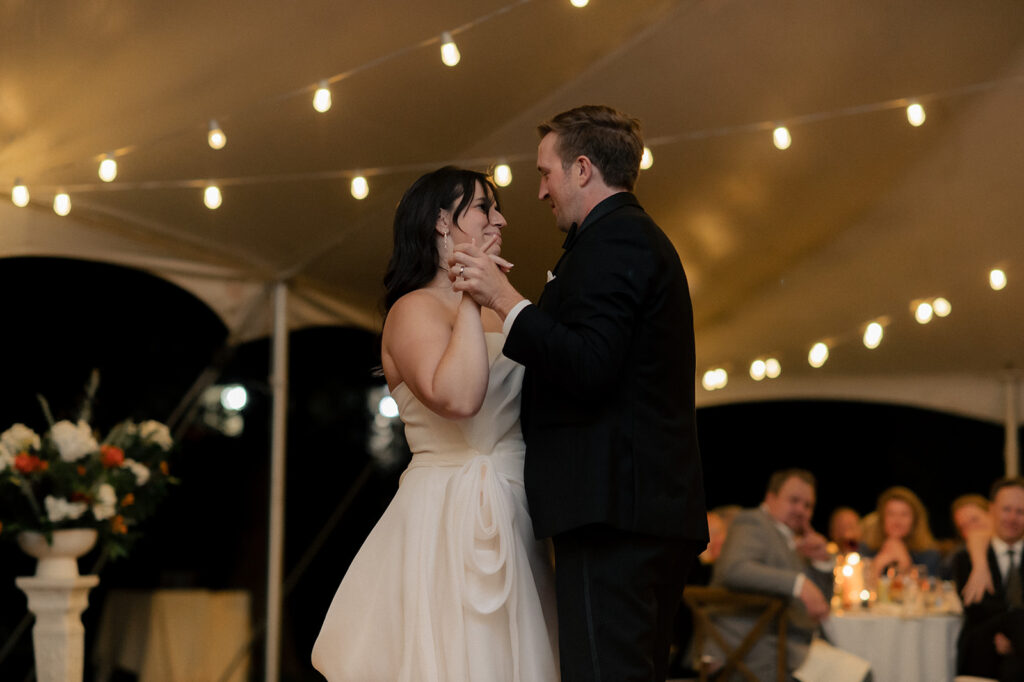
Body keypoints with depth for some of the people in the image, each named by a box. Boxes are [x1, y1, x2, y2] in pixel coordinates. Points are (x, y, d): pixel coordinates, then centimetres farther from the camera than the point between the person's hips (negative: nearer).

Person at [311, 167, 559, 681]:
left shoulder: (492, 312, 19)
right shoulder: (416, 309, -7)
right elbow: (458, 397, -25)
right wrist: (471, 299, -18)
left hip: (509, 519, 8)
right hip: (450, 518, -8)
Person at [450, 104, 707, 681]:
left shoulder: (612, 240, -8)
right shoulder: (644, 238, 25)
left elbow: (588, 369, -19)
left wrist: (506, 300, -15)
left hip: (613, 511, -11)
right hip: (658, 508, 11)